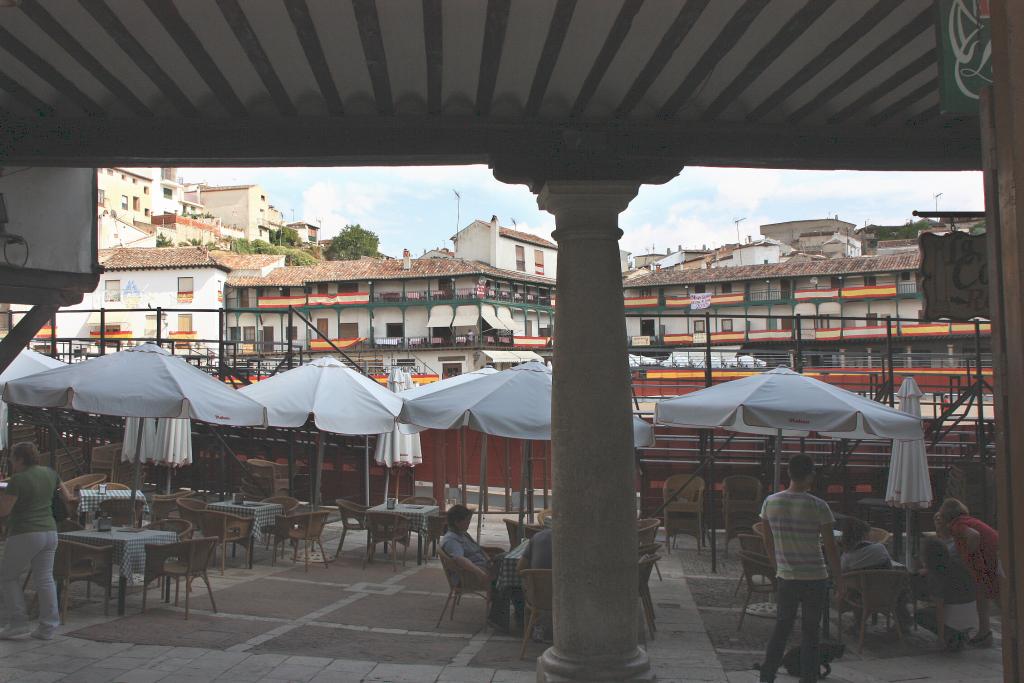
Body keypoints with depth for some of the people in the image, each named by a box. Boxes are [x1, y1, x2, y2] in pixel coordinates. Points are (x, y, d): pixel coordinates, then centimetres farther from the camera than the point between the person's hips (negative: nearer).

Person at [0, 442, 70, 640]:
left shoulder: (18, 479, -14)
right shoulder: (49, 473, 6)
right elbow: (66, 496, 19)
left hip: (25, 535, -6)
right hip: (50, 532, 6)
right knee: (45, 579, 8)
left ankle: (17, 621, 8)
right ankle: (47, 628, 10)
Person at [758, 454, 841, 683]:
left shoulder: (770, 502, -3)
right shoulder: (818, 506, -14)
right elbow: (830, 546, -9)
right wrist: (839, 578, 2)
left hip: (785, 577, 3)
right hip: (815, 578, -3)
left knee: (781, 628, 15)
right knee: (810, 632, 8)